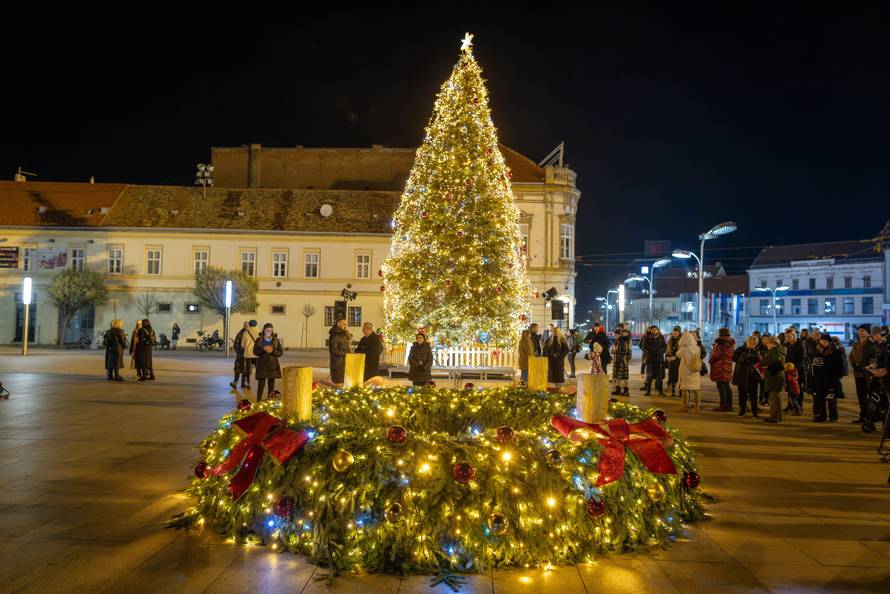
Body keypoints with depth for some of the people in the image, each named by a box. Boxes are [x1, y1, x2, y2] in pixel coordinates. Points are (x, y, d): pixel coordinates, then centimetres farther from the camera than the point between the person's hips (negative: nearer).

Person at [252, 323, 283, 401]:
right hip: (262, 365, -2)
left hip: (273, 365, 2)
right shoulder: (259, 340, 3)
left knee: (271, 385, 4)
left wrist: (272, 351, -16)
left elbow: (281, 352, 3)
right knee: (261, 384, -4)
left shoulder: (276, 340, 5)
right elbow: (255, 352, -2)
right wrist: (263, 349, -20)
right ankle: (258, 402, 2)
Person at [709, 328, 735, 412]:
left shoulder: (720, 344, -15)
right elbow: (732, 356, 17)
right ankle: (729, 405, 17)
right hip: (728, 367, 8)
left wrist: (710, 361, 2)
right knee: (727, 387, 13)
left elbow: (715, 355, -16)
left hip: (720, 368, -8)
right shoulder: (731, 344, 10)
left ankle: (723, 405, -7)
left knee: (721, 387, -6)